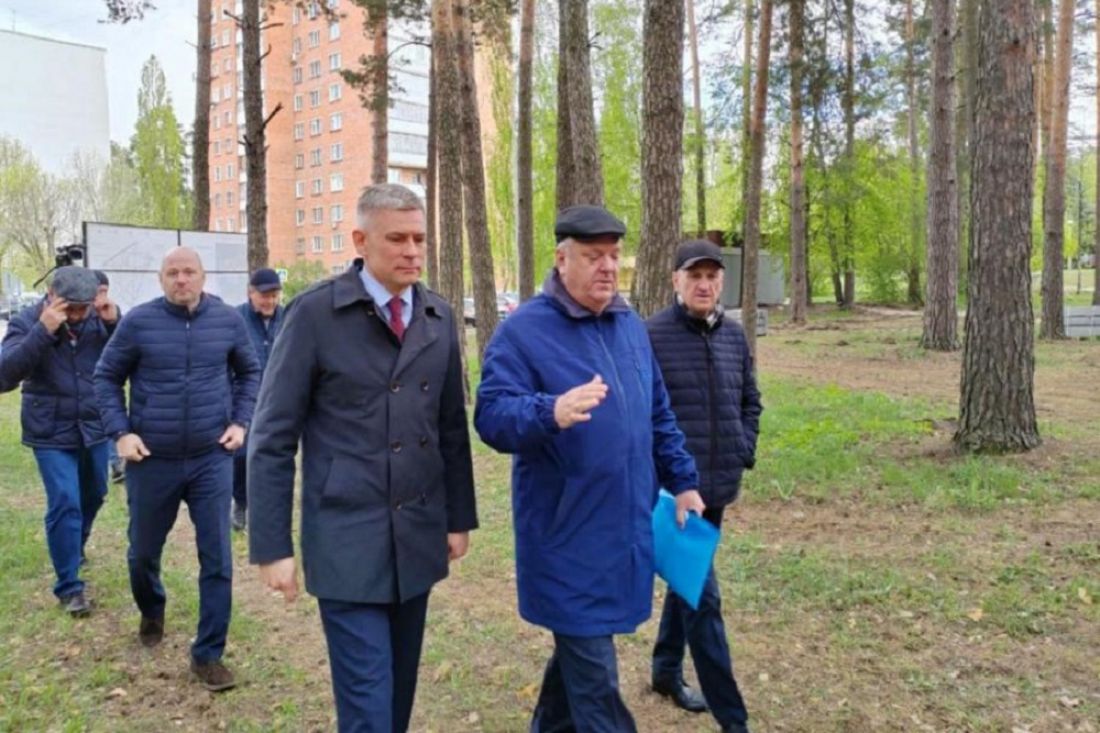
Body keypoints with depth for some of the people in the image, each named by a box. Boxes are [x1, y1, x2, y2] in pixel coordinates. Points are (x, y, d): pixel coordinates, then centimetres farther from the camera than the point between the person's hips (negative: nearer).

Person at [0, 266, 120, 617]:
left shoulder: (99, 319, -7)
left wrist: (116, 323, -26)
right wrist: (43, 331, -34)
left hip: (94, 427, 4)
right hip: (51, 433, -3)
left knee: (93, 496, 19)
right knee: (64, 503, -9)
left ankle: (74, 548, 47)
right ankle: (69, 586, 2)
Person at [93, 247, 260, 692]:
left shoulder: (228, 319, -2)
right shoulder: (138, 321, -7)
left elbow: (250, 372, 12)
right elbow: (106, 377, 3)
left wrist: (240, 422, 1)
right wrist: (120, 432, -8)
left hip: (211, 458, 0)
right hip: (152, 459, 0)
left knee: (217, 558, -1)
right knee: (143, 551, 18)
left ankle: (208, 654, 11)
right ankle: (151, 612, 49)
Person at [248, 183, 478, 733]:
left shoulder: (438, 318, 6)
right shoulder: (315, 313, -9)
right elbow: (272, 439, -8)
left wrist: (459, 517, 11)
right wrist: (272, 547, -9)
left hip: (419, 537, 5)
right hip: (347, 540, -5)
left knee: (400, 685, 18)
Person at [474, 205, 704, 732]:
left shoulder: (631, 326, 9)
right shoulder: (523, 331, -12)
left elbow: (659, 415, 18)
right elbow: (491, 416, -22)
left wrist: (683, 482, 15)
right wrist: (552, 412, -40)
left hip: (625, 526, 7)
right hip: (568, 536, -7)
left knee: (578, 646, 22)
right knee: (593, 673, 2)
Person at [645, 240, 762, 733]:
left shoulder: (734, 336, 8)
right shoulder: (651, 336, -11)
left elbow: (750, 403, 19)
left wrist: (743, 455, 8)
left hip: (718, 487, 7)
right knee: (701, 597, -3)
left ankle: (666, 670, 41)